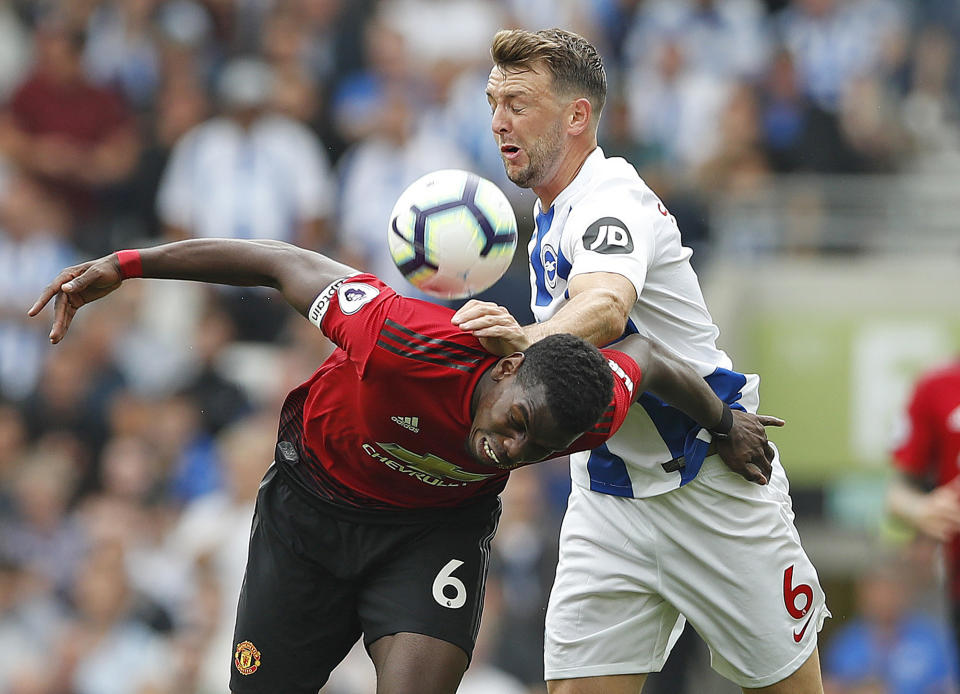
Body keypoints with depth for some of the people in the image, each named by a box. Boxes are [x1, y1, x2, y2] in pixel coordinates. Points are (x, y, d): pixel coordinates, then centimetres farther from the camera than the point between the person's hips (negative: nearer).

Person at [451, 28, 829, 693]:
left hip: (714, 488, -8)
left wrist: (528, 338, -60)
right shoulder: (553, 216, 11)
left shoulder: (612, 200, -19)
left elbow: (606, 308, -42)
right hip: (607, 500, 8)